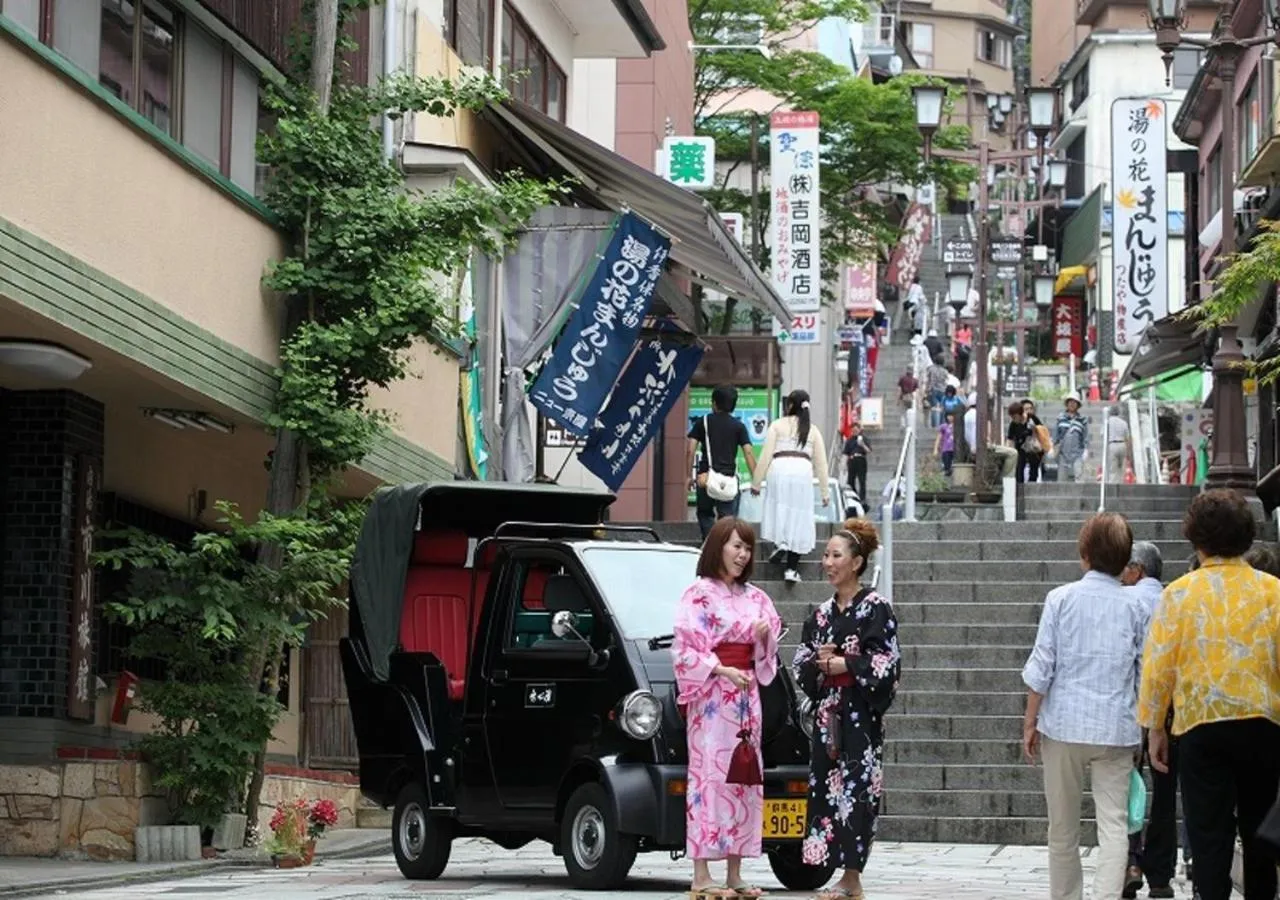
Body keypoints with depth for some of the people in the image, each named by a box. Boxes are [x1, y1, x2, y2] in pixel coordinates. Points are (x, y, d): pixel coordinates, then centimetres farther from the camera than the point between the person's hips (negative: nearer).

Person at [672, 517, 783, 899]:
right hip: (711, 696, -7)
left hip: (747, 694, 7)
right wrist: (721, 670, -19)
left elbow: (766, 653, 19)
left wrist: (765, 636, -2)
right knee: (709, 776, -9)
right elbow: (684, 649, -10)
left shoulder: (754, 597, 14)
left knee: (744, 780, 5)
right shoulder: (700, 593, -5)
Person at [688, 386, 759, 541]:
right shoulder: (738, 426, 6)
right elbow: (748, 453, -2)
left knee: (705, 515, 16)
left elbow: (691, 450, -1)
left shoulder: (702, 422, 6)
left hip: (706, 478, 0)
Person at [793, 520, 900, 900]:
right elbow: (801, 663, 16)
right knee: (827, 787, 3)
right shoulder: (821, 614, 15)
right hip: (827, 712, 6)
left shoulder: (876, 609, -4)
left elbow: (886, 663, -10)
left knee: (855, 787, -8)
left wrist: (842, 664, -10)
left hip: (860, 714, -6)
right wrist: (818, 663, -5)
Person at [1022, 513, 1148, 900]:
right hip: (1117, 729, 0)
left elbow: (1041, 668, -4)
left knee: (1063, 826, 12)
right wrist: (1141, 727, 17)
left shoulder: (1061, 598, -3)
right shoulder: (1134, 606, 1)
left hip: (1064, 725, 0)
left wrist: (1030, 723, 4)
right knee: (1113, 825, -2)